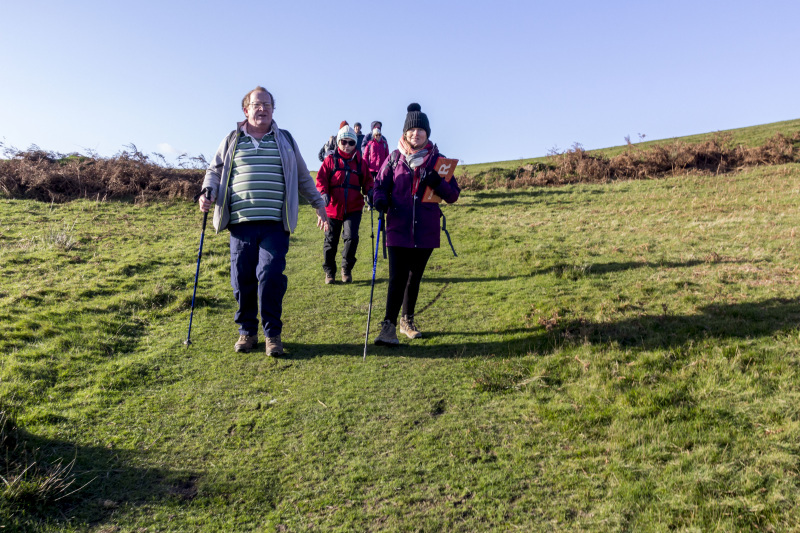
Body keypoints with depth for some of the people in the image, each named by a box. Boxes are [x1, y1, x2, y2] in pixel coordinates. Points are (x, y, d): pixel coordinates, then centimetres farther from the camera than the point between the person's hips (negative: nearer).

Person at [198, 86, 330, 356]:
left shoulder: (285, 139, 16)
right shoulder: (232, 140, 15)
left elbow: (302, 176, 22)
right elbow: (215, 170, 20)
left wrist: (318, 203, 20)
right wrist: (208, 193, 1)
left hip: (275, 224, -1)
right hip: (241, 222, 1)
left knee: (271, 276, -10)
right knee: (242, 279, 2)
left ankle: (273, 333, 4)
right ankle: (247, 331, 19)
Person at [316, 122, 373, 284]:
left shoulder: (360, 161, 9)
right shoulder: (330, 160, 3)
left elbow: (367, 180, 12)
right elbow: (321, 179, -2)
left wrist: (369, 190, -10)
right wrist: (323, 193, -20)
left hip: (353, 208, 1)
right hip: (333, 208, 0)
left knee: (351, 237, -15)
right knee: (331, 241, 8)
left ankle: (347, 269, 8)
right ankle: (329, 271, 26)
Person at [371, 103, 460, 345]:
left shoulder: (437, 160, 5)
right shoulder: (394, 158, 4)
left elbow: (453, 195, 3)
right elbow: (380, 184, 8)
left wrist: (437, 183, -17)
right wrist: (380, 199, -15)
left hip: (426, 230, 2)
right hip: (398, 228, -2)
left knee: (415, 277, 14)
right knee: (397, 278, -9)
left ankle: (407, 320, 30)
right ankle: (389, 327, -4)